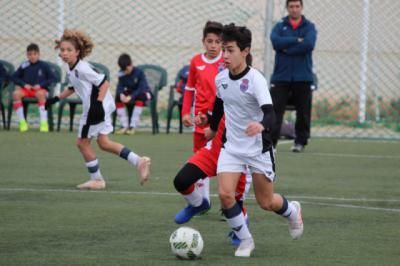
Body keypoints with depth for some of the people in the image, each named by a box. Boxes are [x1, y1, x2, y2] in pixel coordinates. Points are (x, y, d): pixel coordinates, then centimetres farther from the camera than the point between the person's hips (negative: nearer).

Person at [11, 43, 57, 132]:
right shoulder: (24, 66, 4)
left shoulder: (44, 66, 0)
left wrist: (41, 85, -11)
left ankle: (44, 122, -36)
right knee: (16, 93, -29)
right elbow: (14, 77, 9)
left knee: (41, 94, -39)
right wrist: (24, 84, -6)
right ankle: (22, 121, -21)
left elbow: (52, 79, 1)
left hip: (40, 89, -2)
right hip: (26, 89, 2)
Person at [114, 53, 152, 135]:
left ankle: (132, 126, -37)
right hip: (130, 93, 4)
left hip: (143, 92, -4)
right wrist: (121, 94, -38)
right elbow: (120, 86, -13)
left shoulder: (139, 72, -22)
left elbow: (141, 88, -29)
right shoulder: (121, 74, -8)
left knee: (140, 97, -38)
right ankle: (125, 126, -20)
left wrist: (131, 97, -42)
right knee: (118, 97, -23)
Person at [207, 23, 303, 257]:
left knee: (266, 202, 7)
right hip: (232, 147, 4)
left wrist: (261, 125, -55)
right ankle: (246, 241, 5)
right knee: (225, 194, -15)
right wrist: (212, 128, 33)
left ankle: (292, 211, 42)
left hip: (258, 148, -4)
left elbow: (270, 113, -32)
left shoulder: (256, 79, -21)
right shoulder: (221, 79, -3)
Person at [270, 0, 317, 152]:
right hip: (281, 76, 0)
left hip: (303, 77, 0)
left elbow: (309, 44, -14)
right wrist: (296, 40, -15)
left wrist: (287, 48, -11)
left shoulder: (309, 27, 5)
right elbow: (276, 42, -12)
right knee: (275, 110, -7)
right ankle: (270, 141, -7)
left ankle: (300, 141, 14)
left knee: (303, 111, 3)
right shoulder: (280, 27, 9)